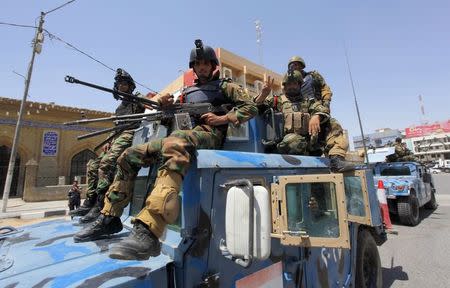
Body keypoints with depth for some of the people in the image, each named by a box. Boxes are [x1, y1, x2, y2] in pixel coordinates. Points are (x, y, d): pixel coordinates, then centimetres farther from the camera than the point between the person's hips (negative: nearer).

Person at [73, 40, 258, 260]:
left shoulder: (225, 86, 17)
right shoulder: (187, 91, 31)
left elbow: (250, 107, 6)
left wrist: (222, 119, -7)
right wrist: (163, 102, 6)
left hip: (208, 135, -6)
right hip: (178, 136, 7)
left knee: (174, 146, -41)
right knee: (129, 156, -3)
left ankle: (148, 233, -52)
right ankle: (109, 218, 4)